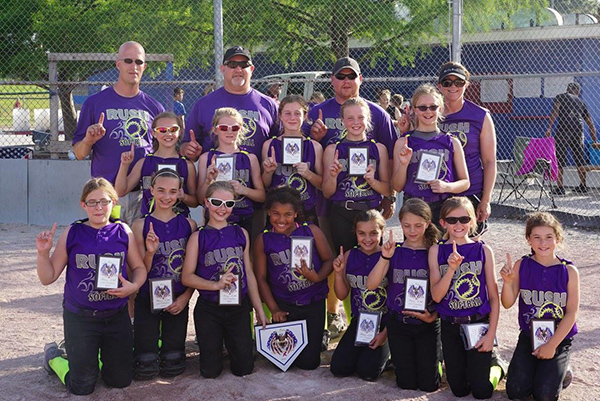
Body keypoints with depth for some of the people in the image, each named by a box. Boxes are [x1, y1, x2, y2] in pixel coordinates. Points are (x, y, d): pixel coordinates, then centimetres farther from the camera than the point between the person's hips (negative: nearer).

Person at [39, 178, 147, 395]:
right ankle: (54, 356, 31)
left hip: (117, 316, 2)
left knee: (121, 381, 8)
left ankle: (94, 356, 38)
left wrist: (133, 286, -15)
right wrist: (43, 253, -19)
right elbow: (48, 277, -2)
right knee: (82, 387, 2)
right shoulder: (72, 234, -6)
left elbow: (139, 267, 6)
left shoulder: (123, 232, -2)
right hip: (80, 317, -2)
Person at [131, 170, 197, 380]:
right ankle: (150, 344, 27)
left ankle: (166, 344, 34)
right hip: (148, 299, -1)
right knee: (145, 370, -5)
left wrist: (185, 297, -9)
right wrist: (150, 252, -24)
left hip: (178, 301, 2)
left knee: (172, 367, 2)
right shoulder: (141, 225, -5)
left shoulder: (188, 224, 1)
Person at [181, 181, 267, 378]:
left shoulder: (241, 234, 5)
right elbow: (187, 277, -7)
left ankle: (231, 343, 35)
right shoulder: (198, 237, -4)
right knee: (210, 371, 3)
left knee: (244, 368, 4)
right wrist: (216, 285, -20)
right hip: (208, 310, -2)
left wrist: (259, 309, 9)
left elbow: (249, 273, 10)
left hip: (239, 308, 2)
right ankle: (216, 343, 34)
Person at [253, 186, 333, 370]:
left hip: (314, 303, 0)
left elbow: (329, 260, 0)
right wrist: (274, 309, -6)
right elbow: (261, 278, 0)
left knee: (309, 361, -1)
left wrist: (318, 277, -20)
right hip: (284, 305, 1)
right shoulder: (263, 240, -3)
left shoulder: (311, 231, -6)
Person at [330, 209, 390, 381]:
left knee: (367, 371, -15)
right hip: (359, 321, 4)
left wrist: (385, 333, -12)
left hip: (385, 322, -4)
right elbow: (342, 295, 5)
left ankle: (384, 351, 17)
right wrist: (338, 273, -13)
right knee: (339, 368, -8)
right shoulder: (349, 256, -1)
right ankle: (361, 350, 22)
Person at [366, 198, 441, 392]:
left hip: (427, 324, -1)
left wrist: (432, 317, -16)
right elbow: (371, 285, -14)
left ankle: (435, 355, 29)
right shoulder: (394, 251, -2)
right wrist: (385, 258, -26)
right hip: (398, 323, 1)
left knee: (429, 384, -1)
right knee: (406, 383, 1)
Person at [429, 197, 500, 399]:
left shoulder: (484, 250, -2)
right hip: (450, 327, 1)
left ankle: (496, 367, 30)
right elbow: (436, 296, -9)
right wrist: (451, 268, -22)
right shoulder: (437, 251, -1)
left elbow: (494, 297, 0)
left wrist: (491, 333, -5)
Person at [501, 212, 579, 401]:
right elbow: (508, 303, -6)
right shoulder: (521, 266, -5)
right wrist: (508, 282, -26)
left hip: (559, 338, -2)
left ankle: (562, 372, 18)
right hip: (528, 336, 2)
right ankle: (533, 368, 21)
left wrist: (552, 345, -13)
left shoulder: (569, 271, -9)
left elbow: (572, 313, -9)